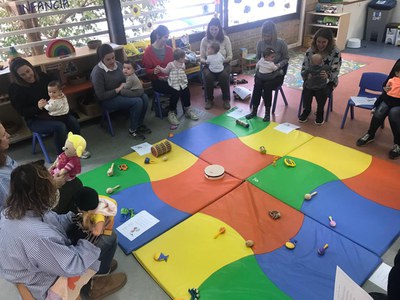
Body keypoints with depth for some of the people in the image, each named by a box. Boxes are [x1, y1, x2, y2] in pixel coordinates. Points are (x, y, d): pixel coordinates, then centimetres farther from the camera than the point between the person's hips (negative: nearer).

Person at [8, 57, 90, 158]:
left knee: (73, 121, -24)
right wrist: (38, 107, -30)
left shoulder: (43, 76, 1)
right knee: (59, 126, -32)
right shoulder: (14, 89, -11)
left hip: (53, 111, 4)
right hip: (35, 120, -4)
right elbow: (22, 111, -12)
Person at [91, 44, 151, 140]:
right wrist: (119, 89, -19)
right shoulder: (97, 72, -19)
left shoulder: (118, 64, 1)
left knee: (144, 98, -17)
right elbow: (100, 96, -20)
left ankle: (140, 124, 3)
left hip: (122, 93, 7)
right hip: (108, 100, -7)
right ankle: (132, 130, -8)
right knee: (137, 102, -26)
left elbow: (125, 79, 19)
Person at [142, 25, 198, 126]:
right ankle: (171, 113, -8)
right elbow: (147, 70, -5)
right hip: (157, 80, -4)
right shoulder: (148, 51, -6)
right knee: (175, 90, -29)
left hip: (170, 77, 4)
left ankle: (187, 109, -9)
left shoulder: (169, 49, 5)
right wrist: (154, 71, -27)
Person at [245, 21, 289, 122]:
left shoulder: (281, 43, -11)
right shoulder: (260, 43, -3)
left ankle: (267, 112, -14)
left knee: (267, 85, -29)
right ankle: (254, 110, -16)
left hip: (277, 73, -2)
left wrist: (279, 65, -21)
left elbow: (286, 58, -1)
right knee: (257, 84, -27)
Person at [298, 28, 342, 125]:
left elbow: (335, 72, -18)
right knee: (307, 90, -28)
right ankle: (306, 110, -2)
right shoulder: (310, 51, -6)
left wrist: (327, 75, -41)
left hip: (328, 81, -2)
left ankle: (320, 112, -2)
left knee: (322, 92, -31)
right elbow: (304, 69, -5)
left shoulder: (336, 52, -13)